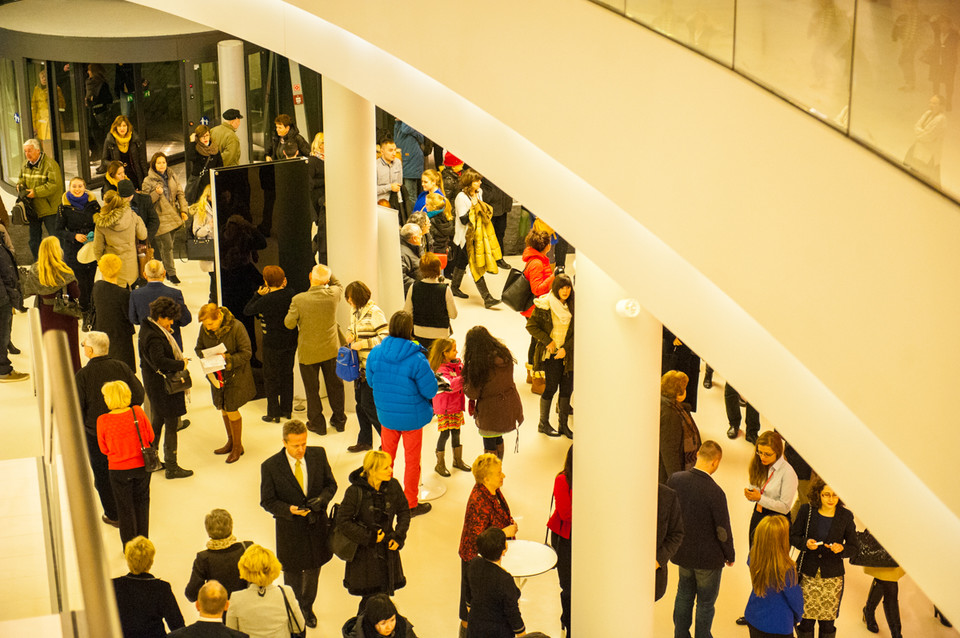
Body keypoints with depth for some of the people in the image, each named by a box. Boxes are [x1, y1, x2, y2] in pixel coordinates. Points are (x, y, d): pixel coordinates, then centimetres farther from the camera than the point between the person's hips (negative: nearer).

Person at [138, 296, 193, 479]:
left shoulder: (148, 327, 7)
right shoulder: (153, 336, -24)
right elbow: (160, 362, -32)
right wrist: (181, 364, -22)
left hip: (154, 383, 11)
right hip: (162, 385, -11)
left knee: (158, 421, 21)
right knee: (171, 424, -1)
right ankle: (171, 467, 7)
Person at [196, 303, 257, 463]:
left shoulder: (236, 327, -20)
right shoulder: (205, 329, -6)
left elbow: (246, 353, -15)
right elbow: (199, 348, 8)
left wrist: (228, 359, -28)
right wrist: (206, 357, -14)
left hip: (236, 375, -5)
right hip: (217, 375, 5)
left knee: (231, 409, -3)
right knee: (223, 408, 15)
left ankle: (238, 446, 14)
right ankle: (231, 441, 33)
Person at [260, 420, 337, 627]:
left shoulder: (318, 455, -12)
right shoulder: (270, 467, -20)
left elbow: (330, 484, 1)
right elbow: (267, 501, -11)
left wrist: (322, 499, -20)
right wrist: (290, 509, -28)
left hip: (317, 525, 3)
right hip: (290, 529, -3)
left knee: (313, 570, 23)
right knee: (293, 573, 17)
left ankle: (307, 607, 49)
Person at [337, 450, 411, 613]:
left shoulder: (393, 486, -6)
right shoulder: (355, 492, -19)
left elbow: (404, 511, 8)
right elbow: (343, 522, -13)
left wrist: (398, 536, -4)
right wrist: (369, 537, -16)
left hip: (388, 548, 4)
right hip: (364, 552, -4)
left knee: (385, 594, 9)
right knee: (370, 597, 1)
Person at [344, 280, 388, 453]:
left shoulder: (374, 312, -15)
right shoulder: (355, 311, 10)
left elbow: (385, 337, -18)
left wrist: (362, 344, -21)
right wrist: (350, 335, 4)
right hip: (360, 364, 8)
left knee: (368, 404, -7)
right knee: (360, 402, 12)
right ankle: (364, 441, 23)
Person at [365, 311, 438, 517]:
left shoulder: (375, 354, -12)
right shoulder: (417, 360, -24)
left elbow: (371, 382, 4)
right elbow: (430, 391, -18)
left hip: (385, 414, 4)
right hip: (412, 417, -4)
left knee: (387, 456, 22)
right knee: (412, 461, 13)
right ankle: (411, 504, 25)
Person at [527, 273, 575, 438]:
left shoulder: (573, 306, 3)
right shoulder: (544, 305, -6)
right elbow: (531, 325, -4)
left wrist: (566, 348, -9)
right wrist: (547, 341, -10)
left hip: (567, 353, 4)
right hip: (551, 353, -4)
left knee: (567, 388, 3)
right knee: (551, 387, -3)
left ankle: (564, 425, 14)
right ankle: (543, 423, 11)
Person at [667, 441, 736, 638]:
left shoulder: (675, 479, -14)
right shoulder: (715, 492, -28)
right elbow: (723, 531, -19)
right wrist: (730, 555, 0)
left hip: (682, 552, 5)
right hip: (708, 557, -5)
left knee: (684, 595, 25)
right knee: (706, 603, 15)